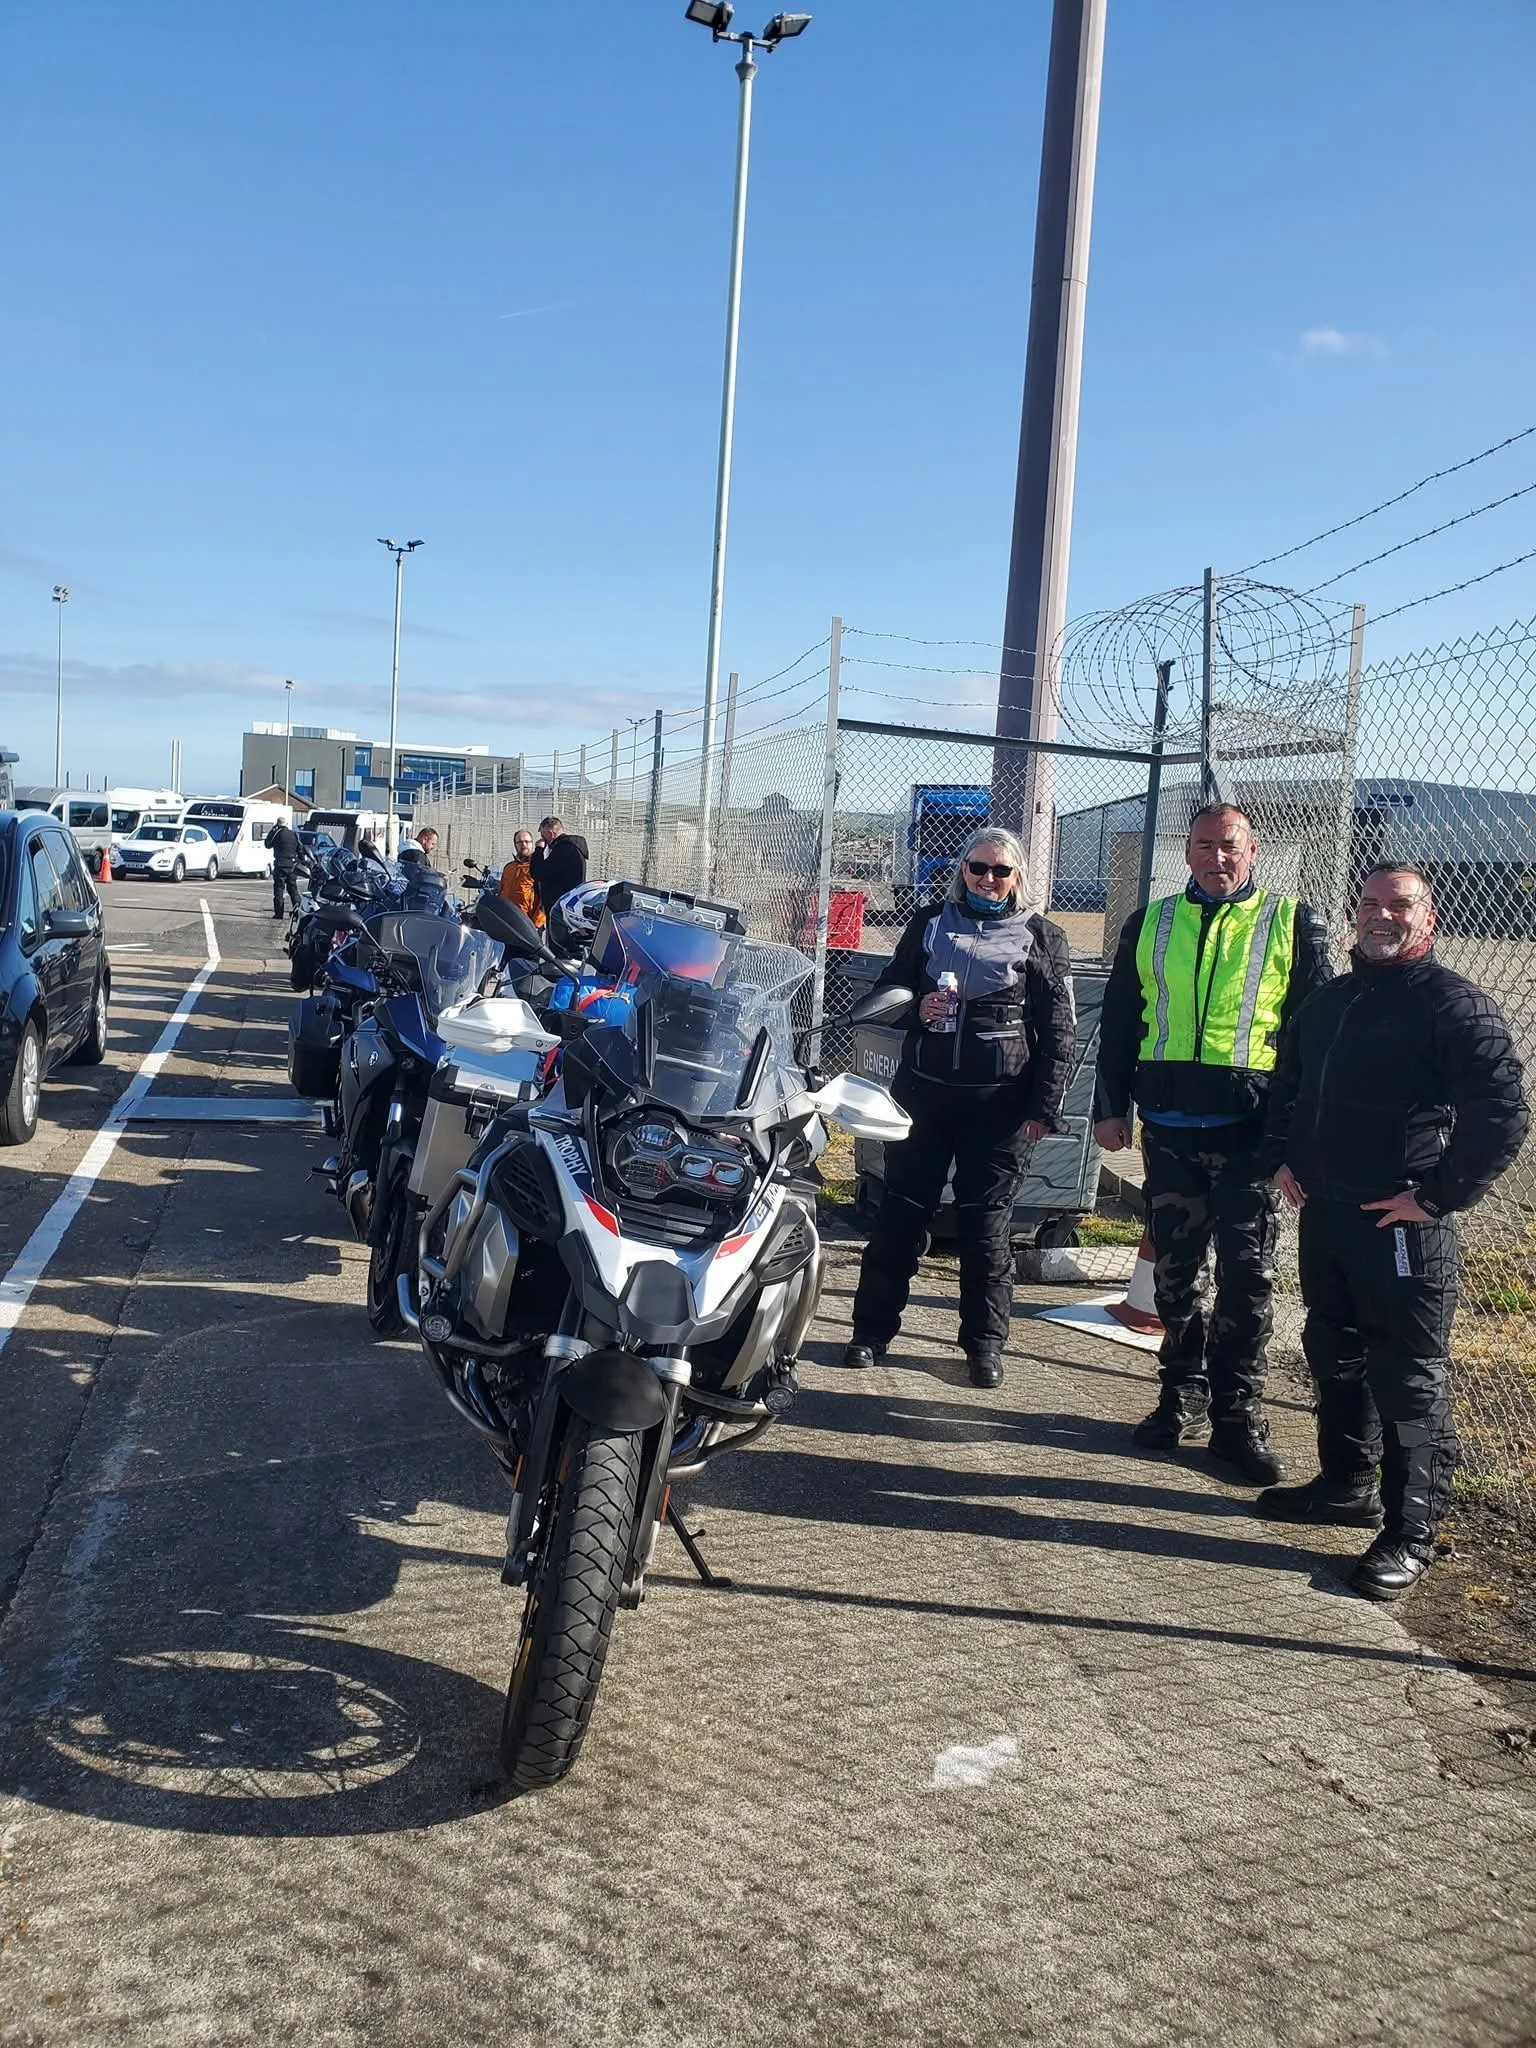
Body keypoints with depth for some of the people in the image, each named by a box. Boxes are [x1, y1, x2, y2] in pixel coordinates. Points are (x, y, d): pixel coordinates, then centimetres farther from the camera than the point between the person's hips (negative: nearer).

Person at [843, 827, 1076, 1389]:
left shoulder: (1041, 937, 4)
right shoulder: (930, 922, 11)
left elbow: (1058, 1031, 1)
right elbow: (886, 991, 17)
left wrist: (1044, 1108, -6)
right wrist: (916, 1006, -6)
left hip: (999, 1100, -2)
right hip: (923, 1089, 2)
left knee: (986, 1222, 3)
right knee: (900, 1211, 7)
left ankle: (984, 1344, 15)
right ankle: (871, 1329, 17)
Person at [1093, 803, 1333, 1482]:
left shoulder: (1292, 924, 3)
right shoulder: (1151, 925, 11)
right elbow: (1118, 1023, 14)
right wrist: (1111, 1108, 7)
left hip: (1249, 1128, -3)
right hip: (1168, 1126, 3)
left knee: (1246, 1277, 0)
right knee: (1174, 1270, 10)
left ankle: (1237, 1414, 11)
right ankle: (1183, 1394, 24)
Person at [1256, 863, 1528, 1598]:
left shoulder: (1455, 1006, -10)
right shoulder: (1328, 1001, 14)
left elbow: (1502, 1116, -18)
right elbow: (1286, 1086, 28)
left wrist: (1440, 1196, -18)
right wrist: (1283, 1157, 15)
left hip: (1402, 1226, -8)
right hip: (1324, 1212, 8)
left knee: (1409, 1378, -1)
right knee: (1333, 1356, 19)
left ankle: (1410, 1531, 9)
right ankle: (1347, 1484, 36)